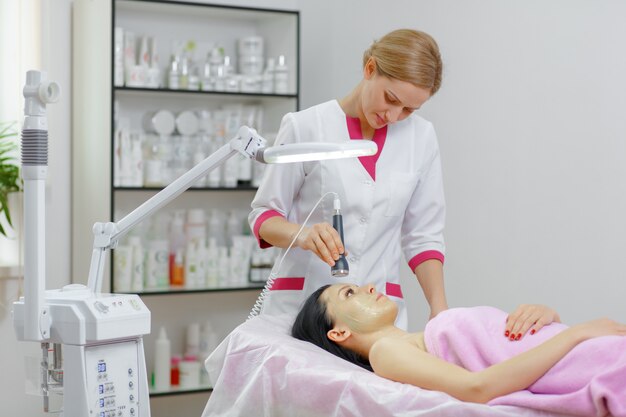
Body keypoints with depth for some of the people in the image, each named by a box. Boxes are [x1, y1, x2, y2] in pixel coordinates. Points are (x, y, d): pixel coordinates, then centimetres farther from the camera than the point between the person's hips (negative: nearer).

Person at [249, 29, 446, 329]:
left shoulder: (421, 137, 3)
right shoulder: (306, 127, -4)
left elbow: (423, 236, 8)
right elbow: (264, 215, 1)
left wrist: (439, 309, -5)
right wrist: (303, 234, -20)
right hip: (300, 305, -2)